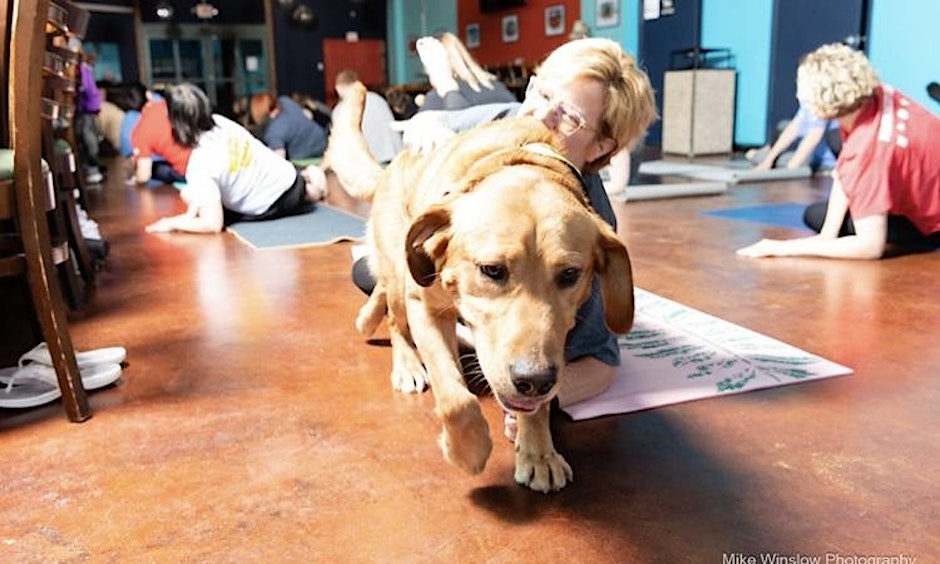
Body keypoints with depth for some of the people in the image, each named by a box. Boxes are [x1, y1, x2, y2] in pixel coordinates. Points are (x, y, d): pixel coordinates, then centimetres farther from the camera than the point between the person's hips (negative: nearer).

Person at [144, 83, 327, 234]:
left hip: (274, 208, -6)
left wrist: (171, 223, -20)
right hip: (288, 178, 6)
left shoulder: (200, 166, -33)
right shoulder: (220, 121, -13)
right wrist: (192, 212, -5)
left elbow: (212, 225, -32)